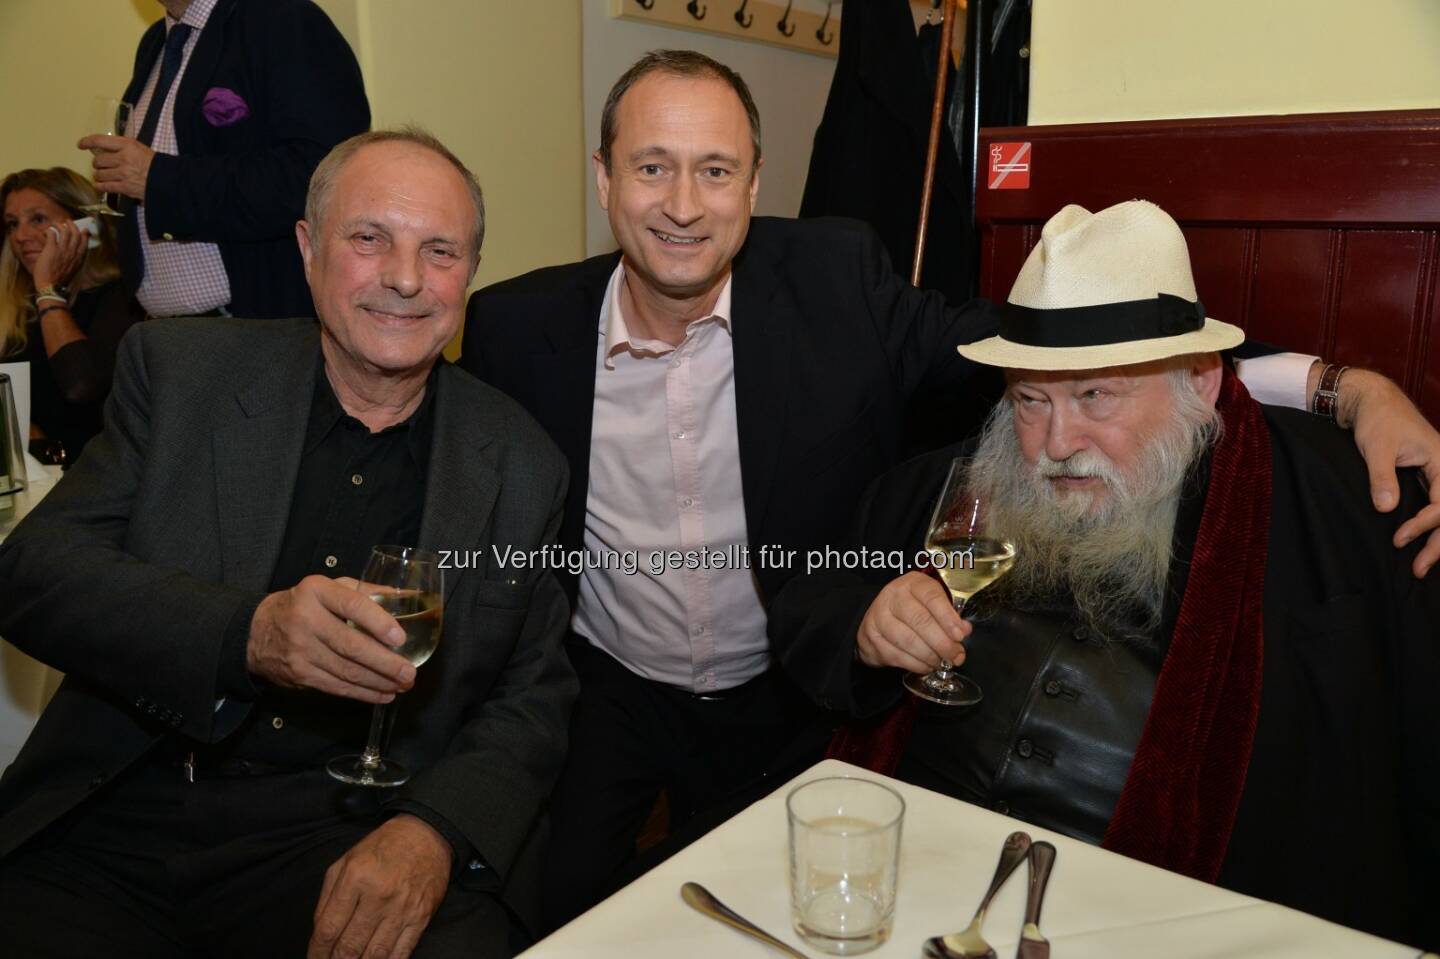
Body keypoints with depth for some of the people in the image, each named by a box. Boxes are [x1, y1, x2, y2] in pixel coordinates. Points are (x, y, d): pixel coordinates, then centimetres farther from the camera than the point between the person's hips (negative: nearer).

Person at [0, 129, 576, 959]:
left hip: (348, 842, 0)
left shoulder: (522, 463, 2)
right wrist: (246, 636, -23)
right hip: (112, 831, 1)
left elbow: (534, 698, 3)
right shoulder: (178, 370, 2)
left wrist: (436, 831, -16)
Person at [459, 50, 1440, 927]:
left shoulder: (834, 278, -14)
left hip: (789, 704, 0)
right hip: (607, 701, 1)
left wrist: (1343, 383, -25)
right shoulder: (518, 326, -11)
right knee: (563, 907, -12)